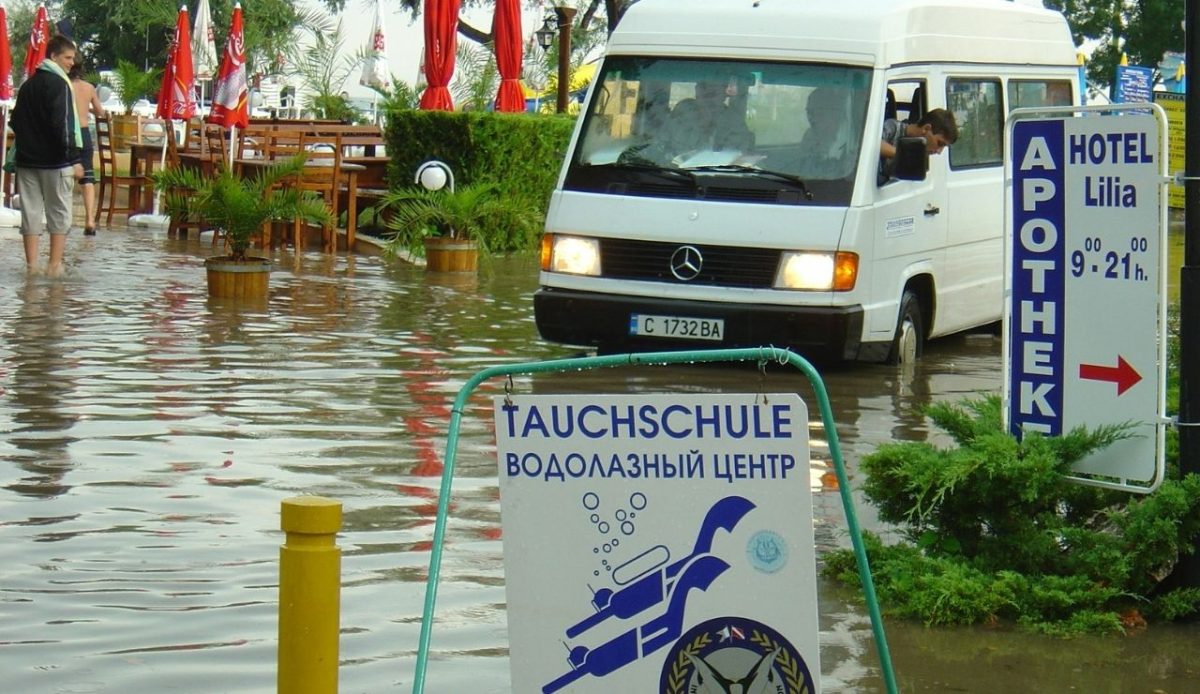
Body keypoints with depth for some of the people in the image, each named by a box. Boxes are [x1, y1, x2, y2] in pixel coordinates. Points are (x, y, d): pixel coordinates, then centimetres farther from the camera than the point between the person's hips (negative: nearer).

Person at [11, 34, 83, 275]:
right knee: (59, 213, 1)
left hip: (26, 159, 7)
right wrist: (74, 158, -17)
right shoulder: (58, 83, -10)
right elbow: (63, 124, -18)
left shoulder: (28, 84, 14)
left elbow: (15, 121, 16)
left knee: (30, 211, 7)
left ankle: (31, 264, 6)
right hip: (55, 160, -7)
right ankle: (55, 265, -1)